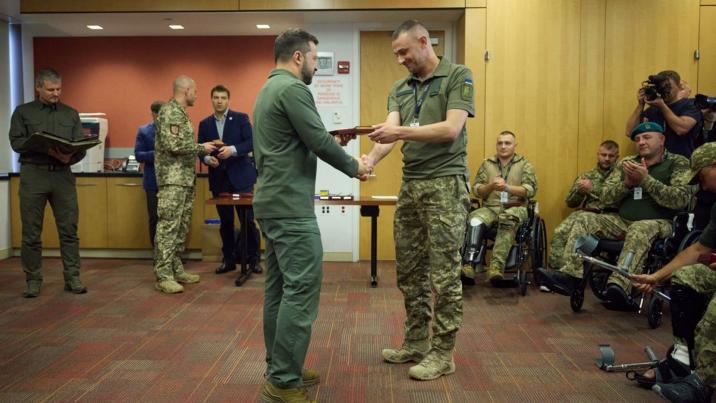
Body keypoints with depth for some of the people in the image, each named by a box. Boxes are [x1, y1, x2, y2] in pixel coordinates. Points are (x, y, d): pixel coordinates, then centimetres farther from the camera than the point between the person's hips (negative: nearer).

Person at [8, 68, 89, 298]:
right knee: (31, 232, 3)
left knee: (69, 229, 0)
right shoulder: (23, 112, 9)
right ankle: (33, 280, 13)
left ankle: (72, 278, 7)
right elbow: (16, 141, -1)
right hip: (33, 175, -1)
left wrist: (69, 157, -14)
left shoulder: (71, 114, 14)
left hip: (63, 175, 1)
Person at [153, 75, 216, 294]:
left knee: (181, 227, 11)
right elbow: (173, 145, -21)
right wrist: (201, 147, -11)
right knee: (168, 227, -9)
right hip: (173, 179, -10)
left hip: (186, 178, 10)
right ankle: (163, 276, -6)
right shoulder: (170, 112, -12)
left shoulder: (180, 113, 18)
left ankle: (176, 269, 18)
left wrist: (204, 154, 15)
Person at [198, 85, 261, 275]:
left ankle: (253, 259, 9)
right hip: (219, 178, 3)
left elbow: (251, 143, -9)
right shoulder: (204, 124, 10)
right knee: (225, 221, 10)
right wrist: (207, 158, -13)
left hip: (240, 175, -3)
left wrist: (232, 150, -24)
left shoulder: (241, 118, 0)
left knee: (247, 219, -2)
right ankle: (229, 259, 19)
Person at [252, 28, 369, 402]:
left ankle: (278, 370, 20)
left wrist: (333, 141, 17)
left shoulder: (268, 88, 19)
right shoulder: (293, 88, -12)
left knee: (279, 288, 12)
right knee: (301, 289, -8)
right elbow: (320, 142, -14)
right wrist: (354, 167, 0)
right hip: (290, 206, -11)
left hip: (271, 202, 11)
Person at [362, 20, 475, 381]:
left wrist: (401, 132, -25)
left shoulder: (458, 76, -3)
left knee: (443, 273, -2)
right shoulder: (399, 89, 13)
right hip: (410, 186, 7)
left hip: (445, 184, -6)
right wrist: (371, 158, -23)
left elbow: (451, 129, -15)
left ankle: (442, 353, 10)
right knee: (409, 271, 11)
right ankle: (416, 343, 25)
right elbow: (390, 131, -2)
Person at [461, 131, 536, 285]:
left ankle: (497, 265, -44)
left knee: (507, 220, -38)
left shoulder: (525, 165, 10)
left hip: (515, 208, -2)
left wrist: (507, 187, -19)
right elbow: (477, 190, 9)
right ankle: (469, 263, -38)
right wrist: (491, 186, -13)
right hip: (491, 207, 2)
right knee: (475, 220, -32)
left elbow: (531, 190, -3)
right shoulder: (487, 164, 15)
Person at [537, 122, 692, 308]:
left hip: (657, 222, -5)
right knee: (584, 221, -14)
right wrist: (627, 183, -11)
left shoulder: (678, 163, 2)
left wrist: (645, 179, -16)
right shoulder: (626, 163, 14)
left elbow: (681, 199, -14)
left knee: (639, 230, -38)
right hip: (622, 220, 5)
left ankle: (619, 285, -56)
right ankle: (571, 274, -28)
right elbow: (606, 197, 8)